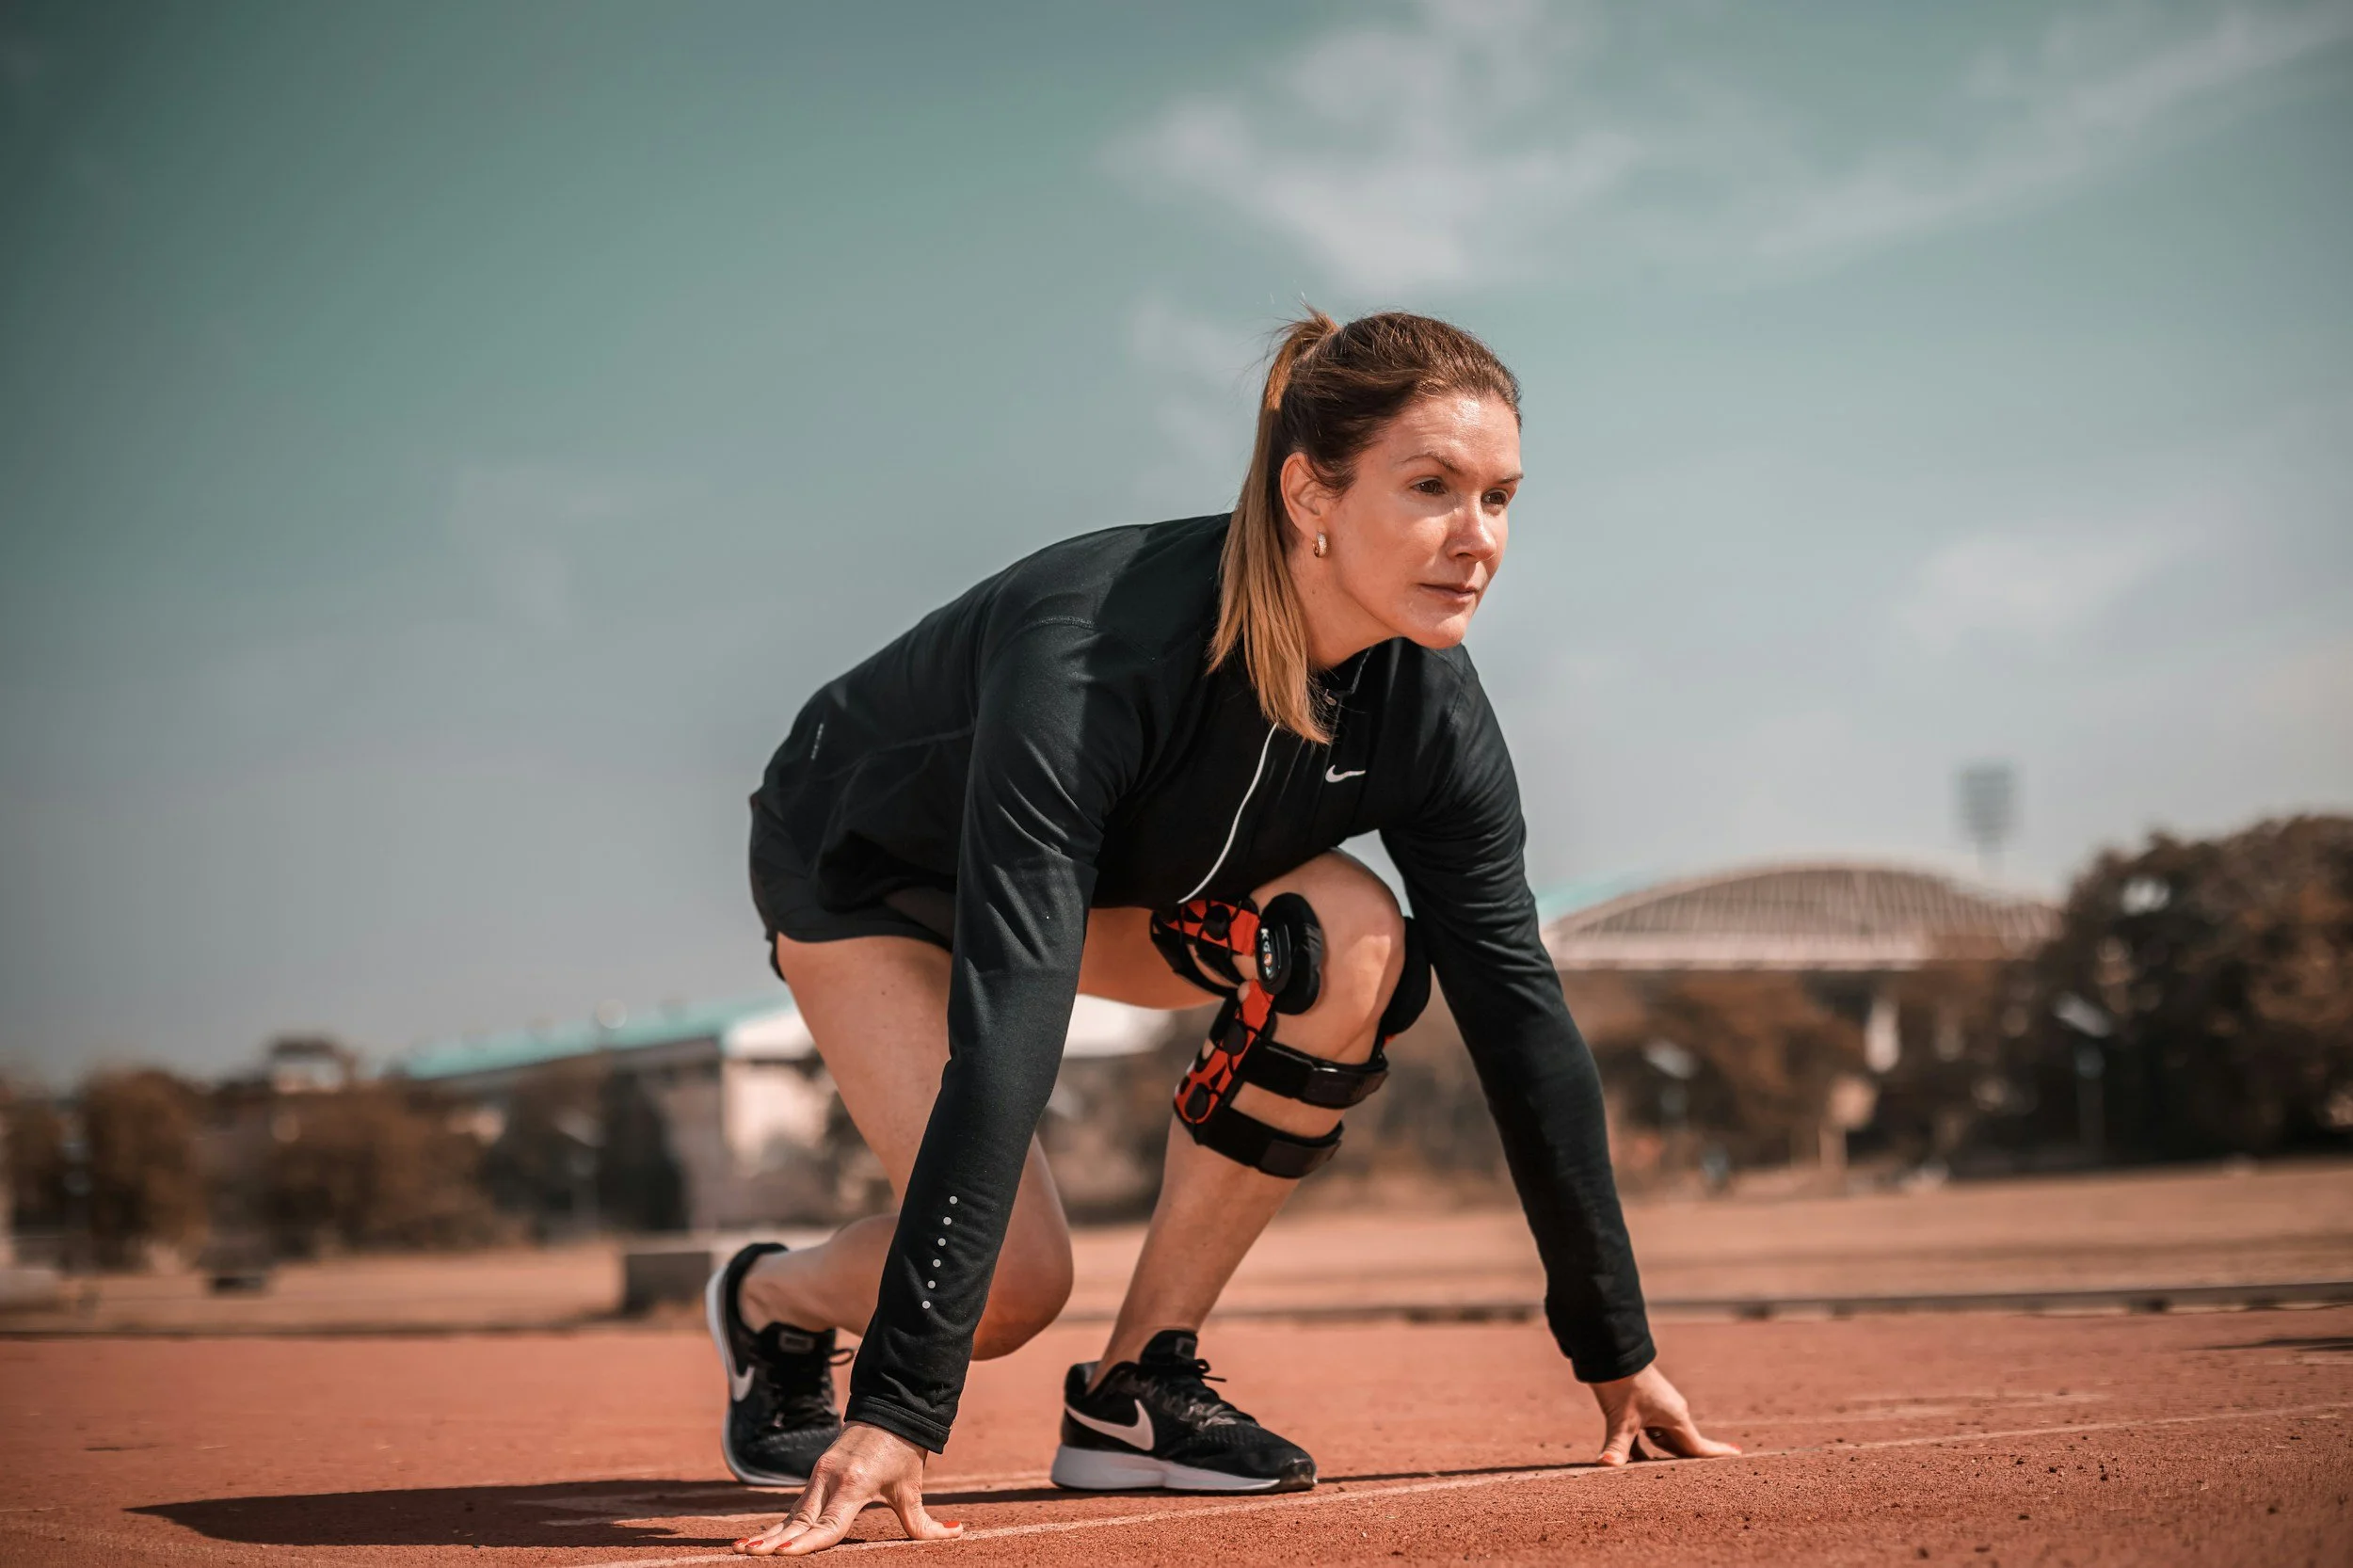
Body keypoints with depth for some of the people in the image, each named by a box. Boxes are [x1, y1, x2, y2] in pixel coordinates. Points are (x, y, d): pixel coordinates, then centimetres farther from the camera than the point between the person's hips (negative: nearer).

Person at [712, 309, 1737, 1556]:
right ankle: (770, 1301, 15)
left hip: (1111, 870, 6)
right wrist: (900, 1408, -50)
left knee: (1349, 938, -23)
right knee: (1012, 1280, -21)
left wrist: (1616, 1356, -12)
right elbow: (1004, 1033, -47)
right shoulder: (1092, 656, -41)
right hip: (867, 862, -5)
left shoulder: (1429, 708, -23)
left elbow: (1520, 1013, -15)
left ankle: (1139, 1385, -10)